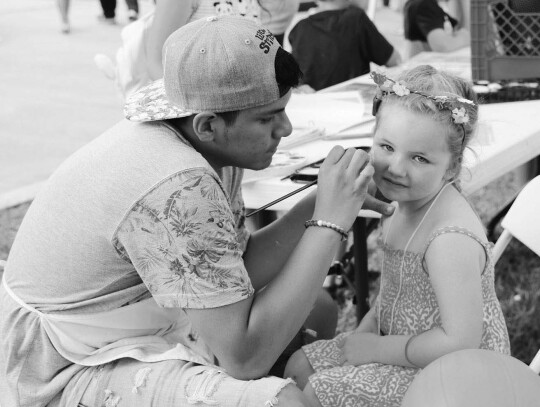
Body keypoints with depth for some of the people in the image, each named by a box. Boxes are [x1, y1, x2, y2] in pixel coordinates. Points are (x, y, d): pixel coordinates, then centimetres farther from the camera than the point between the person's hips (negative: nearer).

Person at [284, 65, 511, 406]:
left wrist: (376, 347, -20)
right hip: (402, 344, 9)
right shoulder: (406, 204, -1)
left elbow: (460, 342, -29)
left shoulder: (452, 237, -30)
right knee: (300, 365, 11)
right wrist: (366, 330, -1)